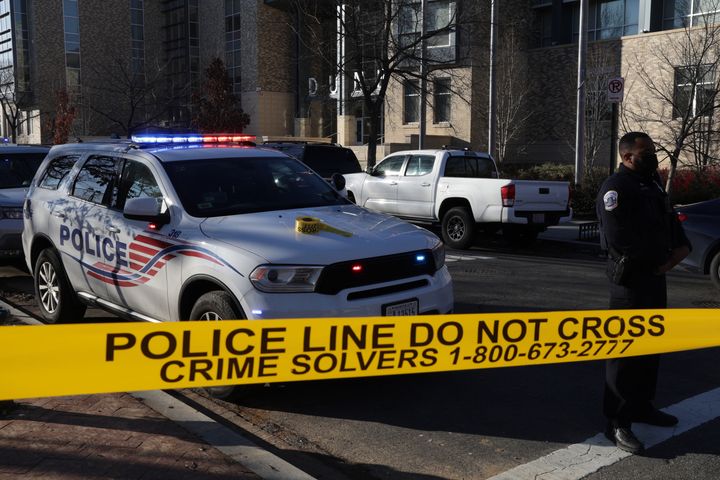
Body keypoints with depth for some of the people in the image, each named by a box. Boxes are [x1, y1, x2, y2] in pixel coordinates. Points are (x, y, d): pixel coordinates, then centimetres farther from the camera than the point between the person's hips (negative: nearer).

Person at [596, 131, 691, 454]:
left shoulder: (652, 182, 14)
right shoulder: (616, 188, -15)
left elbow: (669, 220, 20)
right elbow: (619, 239, -24)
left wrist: (681, 247, -2)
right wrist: (661, 251, -12)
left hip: (656, 273, 10)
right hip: (631, 276, -10)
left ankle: (642, 406, 33)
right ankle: (617, 422, 1)